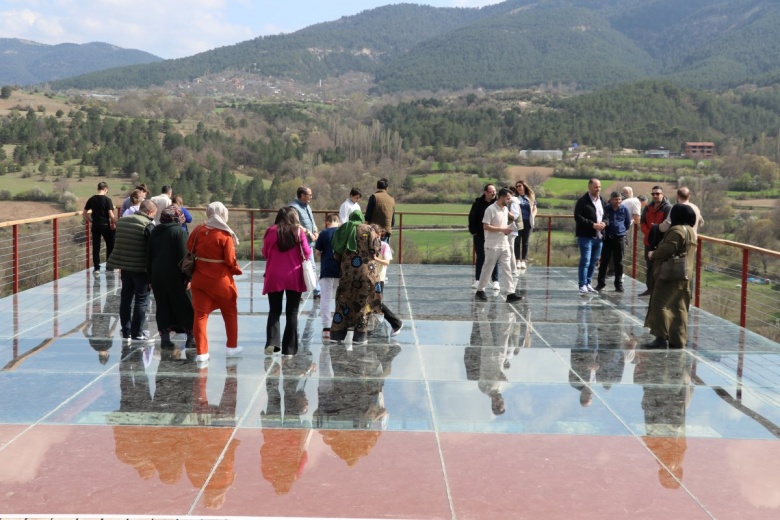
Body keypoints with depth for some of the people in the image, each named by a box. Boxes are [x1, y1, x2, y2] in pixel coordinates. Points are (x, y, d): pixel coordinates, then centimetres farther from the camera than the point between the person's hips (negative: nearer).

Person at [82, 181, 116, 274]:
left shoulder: (91, 199, 2)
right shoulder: (107, 199, -11)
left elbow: (84, 214, 5)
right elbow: (111, 215, -16)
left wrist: (90, 221, 16)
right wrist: (114, 223, -1)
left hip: (95, 226, 4)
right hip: (105, 225, -4)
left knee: (96, 247, 7)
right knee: (110, 245, 13)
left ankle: (96, 267, 7)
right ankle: (109, 265, 18)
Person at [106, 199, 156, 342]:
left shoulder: (121, 221, 7)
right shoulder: (148, 225, -15)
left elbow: (118, 244, 15)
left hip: (124, 267, 6)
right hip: (141, 269, -6)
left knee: (126, 298, 15)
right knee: (141, 300, 3)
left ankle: (126, 331, 21)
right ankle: (137, 332, 6)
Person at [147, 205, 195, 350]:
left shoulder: (155, 232, 10)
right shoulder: (180, 231, -8)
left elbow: (149, 255, 13)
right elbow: (184, 256, -14)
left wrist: (151, 275, 18)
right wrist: (188, 276, -11)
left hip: (157, 274, 5)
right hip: (175, 276, -5)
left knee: (162, 306, 9)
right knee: (185, 306, 2)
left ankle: (164, 336, 9)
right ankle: (191, 336, 4)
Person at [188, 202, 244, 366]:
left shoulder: (198, 230, -2)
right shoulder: (226, 235, -14)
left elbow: (189, 251, 4)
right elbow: (230, 260, -13)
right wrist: (237, 270, 5)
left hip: (200, 279, 3)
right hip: (221, 280, -3)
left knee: (200, 315, 4)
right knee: (230, 313, 17)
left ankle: (201, 353, -2)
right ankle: (232, 347, 28)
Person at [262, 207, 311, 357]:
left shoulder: (271, 231, -1)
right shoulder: (298, 231, -4)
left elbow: (265, 254, 7)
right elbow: (307, 253, -2)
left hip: (274, 277, 1)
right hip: (294, 277, -1)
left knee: (274, 311, 11)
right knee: (292, 312, 8)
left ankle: (272, 342, -8)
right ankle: (289, 348, 7)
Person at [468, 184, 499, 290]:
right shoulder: (478, 203, -4)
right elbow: (472, 218, 0)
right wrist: (473, 231, -5)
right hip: (479, 235, 0)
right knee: (480, 258, 8)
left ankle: (495, 280, 10)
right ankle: (477, 280, 17)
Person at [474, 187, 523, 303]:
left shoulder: (506, 209, 11)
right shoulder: (490, 209, -14)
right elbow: (485, 226, -18)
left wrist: (507, 229, 3)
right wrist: (502, 229, -19)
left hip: (504, 245, 7)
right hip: (492, 245, -7)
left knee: (506, 269, 0)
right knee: (488, 268, 3)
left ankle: (510, 294, -4)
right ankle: (480, 291, 17)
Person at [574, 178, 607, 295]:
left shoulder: (602, 201, 14)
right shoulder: (582, 201, -8)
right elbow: (578, 217, -15)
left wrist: (604, 223, -3)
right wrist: (593, 225, -20)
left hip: (599, 236, 7)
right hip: (586, 236, -7)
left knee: (593, 262, 12)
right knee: (585, 261, -7)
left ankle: (588, 283, 21)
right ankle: (582, 285, -3)